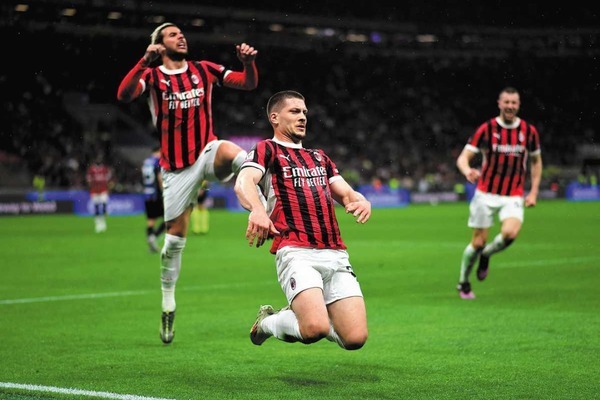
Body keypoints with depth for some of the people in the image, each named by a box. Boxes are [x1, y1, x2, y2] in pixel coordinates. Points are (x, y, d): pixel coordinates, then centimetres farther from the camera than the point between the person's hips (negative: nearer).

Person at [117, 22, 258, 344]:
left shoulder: (204, 70, 7)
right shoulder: (152, 76, 0)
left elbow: (248, 83, 6)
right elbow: (124, 95, -21)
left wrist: (249, 61, -16)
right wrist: (145, 62, -34)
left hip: (207, 152, 1)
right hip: (177, 167, -1)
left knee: (238, 155, -36)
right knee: (175, 236, 4)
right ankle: (168, 303, 21)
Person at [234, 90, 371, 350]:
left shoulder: (320, 158, 30)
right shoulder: (267, 149, 9)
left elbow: (346, 193, 22)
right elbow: (243, 183, -11)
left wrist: (361, 201, -4)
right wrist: (257, 209, -34)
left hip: (336, 254, 6)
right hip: (296, 252, -6)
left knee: (355, 338, -8)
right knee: (316, 329, -26)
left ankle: (299, 314, 20)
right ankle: (270, 322, 7)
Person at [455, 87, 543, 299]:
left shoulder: (529, 131, 0)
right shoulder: (486, 129, -6)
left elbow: (536, 161, 15)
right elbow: (463, 157, -9)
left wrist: (533, 192, 7)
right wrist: (467, 171, -33)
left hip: (514, 196, 1)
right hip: (486, 194, -1)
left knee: (510, 232, -25)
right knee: (478, 242, 0)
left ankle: (486, 255, 7)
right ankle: (463, 283, 24)